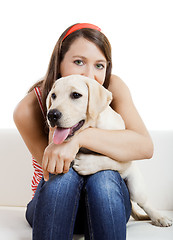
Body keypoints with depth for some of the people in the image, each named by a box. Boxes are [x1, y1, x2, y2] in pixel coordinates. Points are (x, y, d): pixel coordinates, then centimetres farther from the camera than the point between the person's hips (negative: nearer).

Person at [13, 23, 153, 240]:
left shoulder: (113, 88, -14)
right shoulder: (28, 110, -16)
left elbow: (145, 146, -27)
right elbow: (52, 169, -13)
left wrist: (80, 136, -40)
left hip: (105, 200, 1)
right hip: (52, 205, 0)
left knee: (104, 177, -33)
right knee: (64, 174, -34)